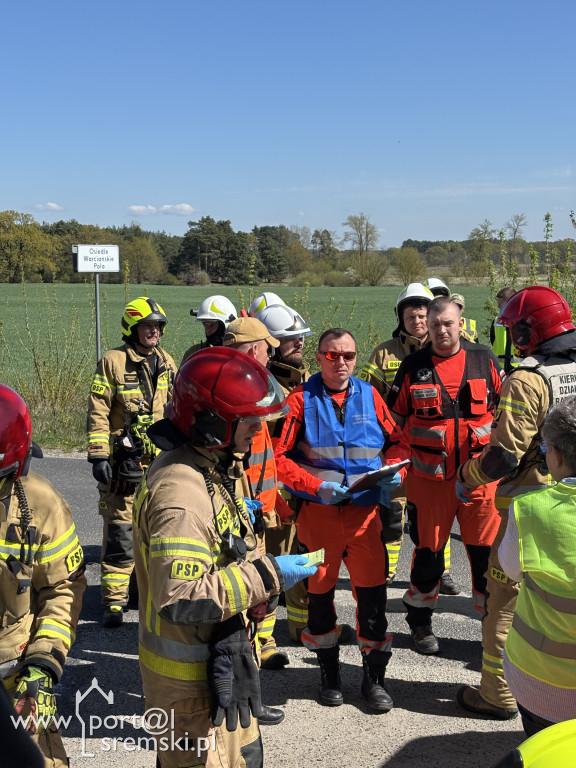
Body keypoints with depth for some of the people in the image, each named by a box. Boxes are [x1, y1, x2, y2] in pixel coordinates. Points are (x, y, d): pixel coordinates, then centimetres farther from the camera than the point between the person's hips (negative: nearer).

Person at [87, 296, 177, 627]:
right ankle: (114, 601, 3)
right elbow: (98, 414, -7)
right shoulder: (113, 362, -5)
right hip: (124, 462, -5)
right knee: (120, 533, -5)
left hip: (161, 462, 5)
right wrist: (98, 456, -13)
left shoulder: (168, 363, 11)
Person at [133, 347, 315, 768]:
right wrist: (267, 574, -29)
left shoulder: (216, 466, 5)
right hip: (191, 674, -10)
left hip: (223, 656, 10)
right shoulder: (180, 492, -29)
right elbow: (182, 600, -34)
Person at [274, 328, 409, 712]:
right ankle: (329, 673, 33)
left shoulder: (370, 396, 6)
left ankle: (375, 677, 21)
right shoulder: (302, 399, -2)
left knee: (373, 592, 1)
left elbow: (397, 442, 15)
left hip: (365, 510, 1)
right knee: (319, 591, 12)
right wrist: (316, 486, -16)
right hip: (319, 511, -1)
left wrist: (395, 472, -5)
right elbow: (279, 456, -7)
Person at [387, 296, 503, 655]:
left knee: (487, 552, 4)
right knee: (428, 552, 9)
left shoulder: (485, 360, 4)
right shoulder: (413, 366, 2)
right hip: (429, 478, 0)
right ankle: (420, 623, 28)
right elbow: (395, 420, 9)